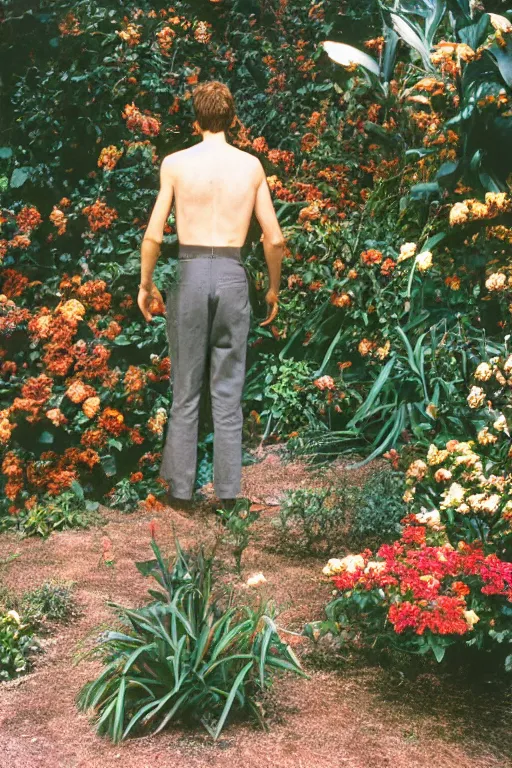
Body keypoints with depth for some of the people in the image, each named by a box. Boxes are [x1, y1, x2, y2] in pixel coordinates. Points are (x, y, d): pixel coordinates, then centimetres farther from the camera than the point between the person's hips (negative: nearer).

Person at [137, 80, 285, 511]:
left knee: (186, 391, 8)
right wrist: (274, 288, 18)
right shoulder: (251, 165, 4)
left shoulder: (176, 164, -1)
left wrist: (146, 284, 12)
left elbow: (154, 236, -2)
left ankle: (181, 488, 14)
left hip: (191, 274, -1)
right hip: (233, 276, 1)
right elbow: (275, 239, 4)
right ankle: (228, 491, 12)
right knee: (228, 391, 7)